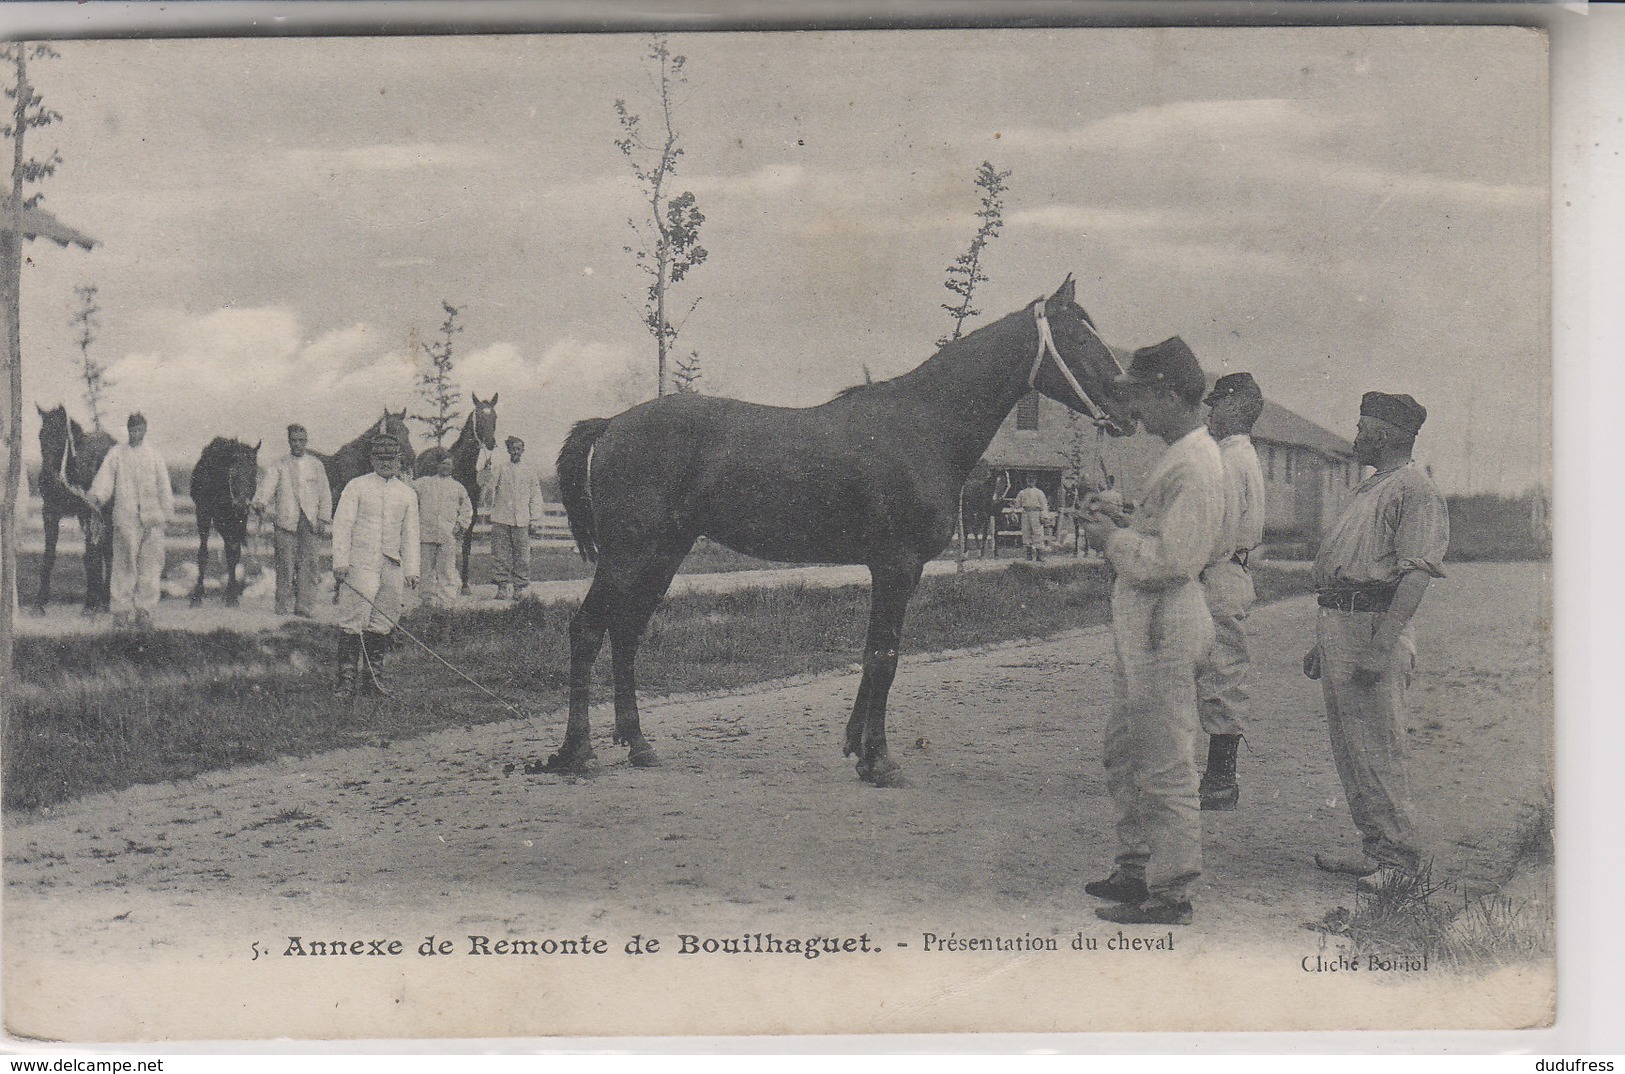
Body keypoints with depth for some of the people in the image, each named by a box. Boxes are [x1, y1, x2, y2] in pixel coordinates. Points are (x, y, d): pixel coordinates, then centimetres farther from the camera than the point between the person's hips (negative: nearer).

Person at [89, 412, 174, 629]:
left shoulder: (154, 454, 11)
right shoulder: (116, 453, 8)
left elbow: (163, 485, 12)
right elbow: (105, 477, 1)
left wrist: (167, 512, 8)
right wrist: (97, 496, -16)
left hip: (152, 517, 1)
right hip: (125, 516, -1)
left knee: (150, 564, -1)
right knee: (124, 563, -2)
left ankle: (145, 609, 4)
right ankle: (122, 609, 3)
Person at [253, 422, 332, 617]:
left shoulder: (316, 465, 13)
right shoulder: (279, 465, 7)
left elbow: (325, 494, 14)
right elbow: (267, 485, -8)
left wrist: (323, 519, 4)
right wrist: (260, 502, -28)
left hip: (309, 522, 1)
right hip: (285, 521, -1)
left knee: (308, 564, -4)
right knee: (286, 564, -3)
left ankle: (304, 607, 0)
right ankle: (283, 609, 3)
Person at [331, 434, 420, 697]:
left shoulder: (407, 494, 15)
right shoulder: (357, 487, 4)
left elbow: (410, 534, 15)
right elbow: (342, 524, 0)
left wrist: (411, 570, 9)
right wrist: (340, 561, -8)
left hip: (393, 567, 4)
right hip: (360, 563, -4)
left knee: (381, 625, 4)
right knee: (353, 623, -8)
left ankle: (372, 678, 10)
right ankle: (346, 680, -7)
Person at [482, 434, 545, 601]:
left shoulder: (529, 472, 12)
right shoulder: (499, 467, 6)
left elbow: (535, 497, 12)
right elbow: (489, 487, 2)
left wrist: (535, 520, 6)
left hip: (522, 520, 1)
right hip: (501, 518, -1)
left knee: (522, 555, 0)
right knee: (500, 554, -1)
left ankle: (519, 587, 6)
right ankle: (502, 586, 5)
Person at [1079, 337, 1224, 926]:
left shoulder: (1194, 467, -19)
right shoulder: (1179, 457, 15)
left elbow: (1171, 558, -25)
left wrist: (1113, 536, -12)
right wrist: (1122, 515, 10)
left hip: (1165, 628, -11)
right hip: (1144, 628, 11)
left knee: (1165, 767, -4)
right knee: (1123, 751, 19)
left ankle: (1170, 893, 3)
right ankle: (1137, 869, 30)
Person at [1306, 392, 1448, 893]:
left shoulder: (1415, 490, -9)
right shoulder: (1369, 490, 23)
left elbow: (1416, 573, -19)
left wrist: (1381, 645, -26)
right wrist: (1322, 642, 23)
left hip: (1375, 625, -10)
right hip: (1337, 624, 10)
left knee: (1377, 749, -8)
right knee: (1349, 751, 11)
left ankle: (1399, 856, -1)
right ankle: (1375, 850, 17)